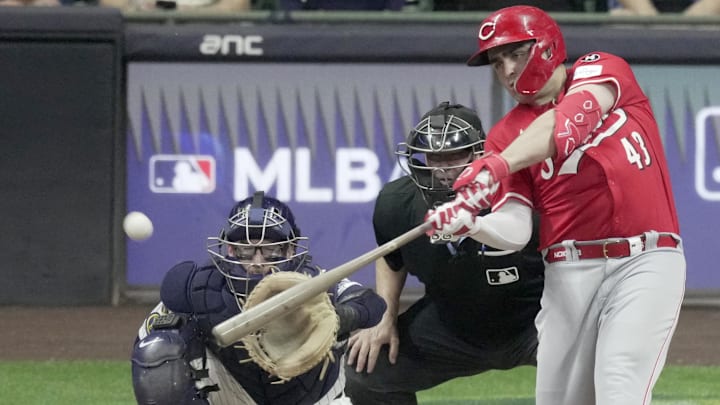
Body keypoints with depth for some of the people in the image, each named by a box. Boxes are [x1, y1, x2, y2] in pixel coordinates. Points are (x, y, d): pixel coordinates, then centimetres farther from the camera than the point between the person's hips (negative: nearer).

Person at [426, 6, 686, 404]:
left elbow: (570, 121, -20)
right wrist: (468, 224, -24)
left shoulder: (601, 71, 3)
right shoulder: (507, 135, 10)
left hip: (645, 264, -4)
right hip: (569, 273, 4)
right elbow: (515, 229, -1)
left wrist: (498, 165, -34)